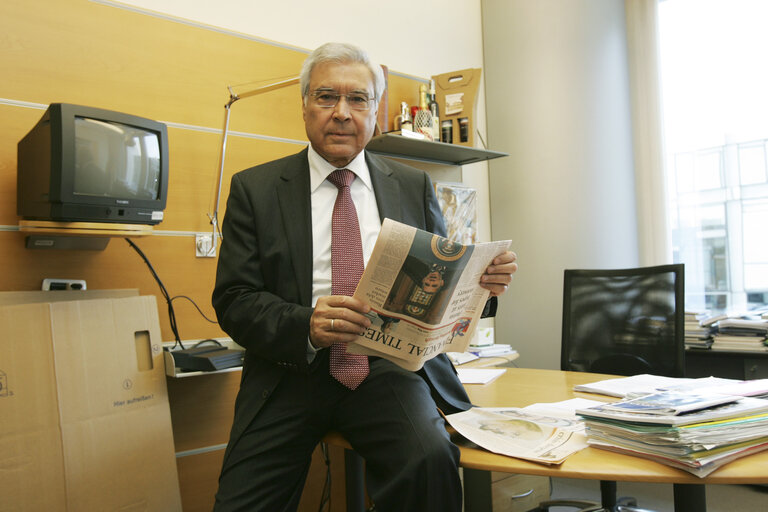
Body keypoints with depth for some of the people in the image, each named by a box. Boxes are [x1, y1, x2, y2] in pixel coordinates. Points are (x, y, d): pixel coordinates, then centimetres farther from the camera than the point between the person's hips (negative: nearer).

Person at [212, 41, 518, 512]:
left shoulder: (413, 186, 12)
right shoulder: (255, 189, 6)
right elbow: (233, 301, -1)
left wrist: (479, 280, -10)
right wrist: (306, 326, -20)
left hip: (389, 362, 1)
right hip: (294, 368, 0)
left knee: (428, 461, -28)